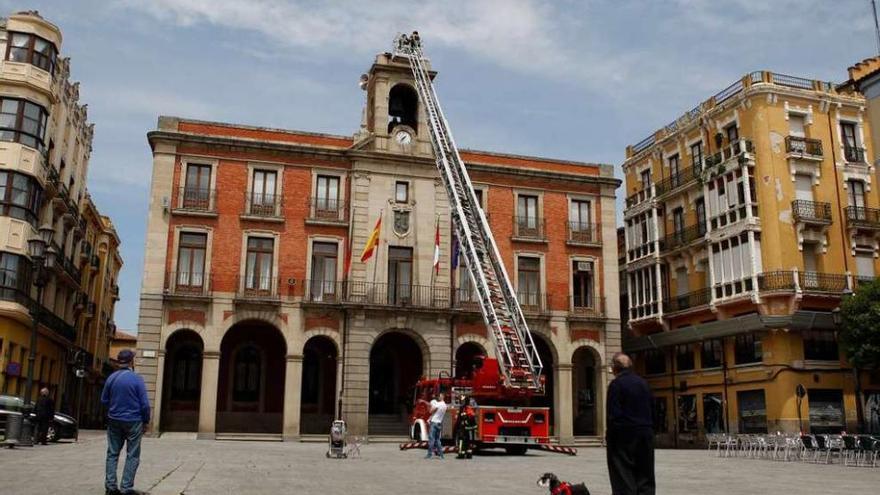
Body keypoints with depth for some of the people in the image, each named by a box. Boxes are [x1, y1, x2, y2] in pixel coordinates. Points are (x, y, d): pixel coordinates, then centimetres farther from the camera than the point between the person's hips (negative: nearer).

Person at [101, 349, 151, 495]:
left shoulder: (111, 378, 0)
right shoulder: (136, 378, -13)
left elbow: (104, 400, 11)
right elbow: (145, 403, -13)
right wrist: (146, 421, 0)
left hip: (114, 420, 4)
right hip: (133, 421, -4)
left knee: (112, 453, 12)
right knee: (132, 455, 3)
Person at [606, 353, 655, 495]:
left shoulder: (616, 384, -11)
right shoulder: (643, 382, 9)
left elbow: (613, 414, -14)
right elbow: (650, 410, 13)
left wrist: (609, 437, -8)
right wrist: (648, 430, 18)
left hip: (624, 435, -6)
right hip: (646, 434, 6)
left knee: (624, 477, -2)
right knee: (644, 476, 13)